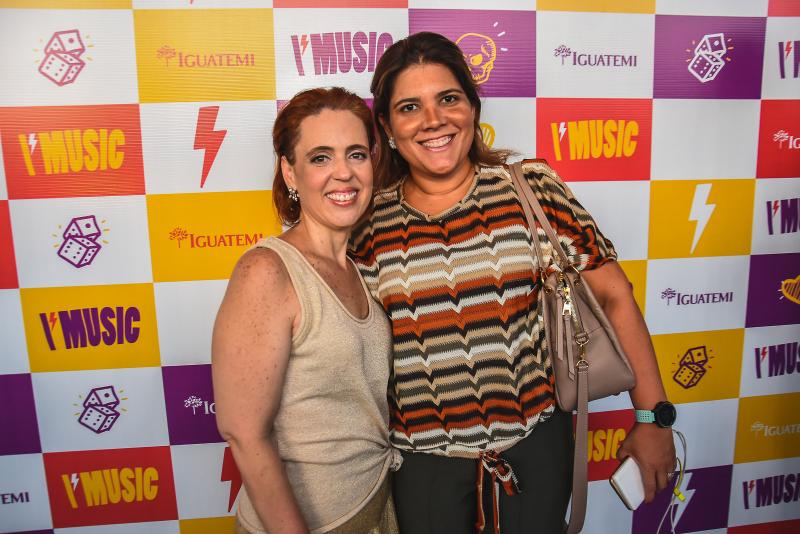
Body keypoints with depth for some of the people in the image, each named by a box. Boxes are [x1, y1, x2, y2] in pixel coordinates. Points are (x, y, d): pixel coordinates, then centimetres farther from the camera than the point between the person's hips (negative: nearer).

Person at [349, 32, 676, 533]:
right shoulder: (370, 223, -5)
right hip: (424, 453, 1)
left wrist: (653, 417, -4)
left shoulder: (531, 188, -8)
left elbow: (614, 295, -5)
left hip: (535, 439, 0)